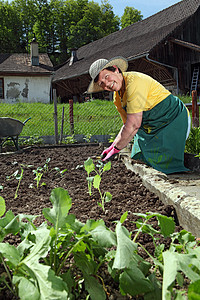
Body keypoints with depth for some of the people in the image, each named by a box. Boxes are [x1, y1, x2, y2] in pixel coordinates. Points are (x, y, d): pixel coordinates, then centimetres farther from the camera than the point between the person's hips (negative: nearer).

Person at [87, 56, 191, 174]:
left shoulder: (134, 81, -26)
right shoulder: (117, 97, 3)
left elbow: (134, 124, -29)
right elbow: (127, 125, 10)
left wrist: (115, 149, -20)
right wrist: (112, 147, -1)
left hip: (175, 120, -9)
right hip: (152, 129, 9)